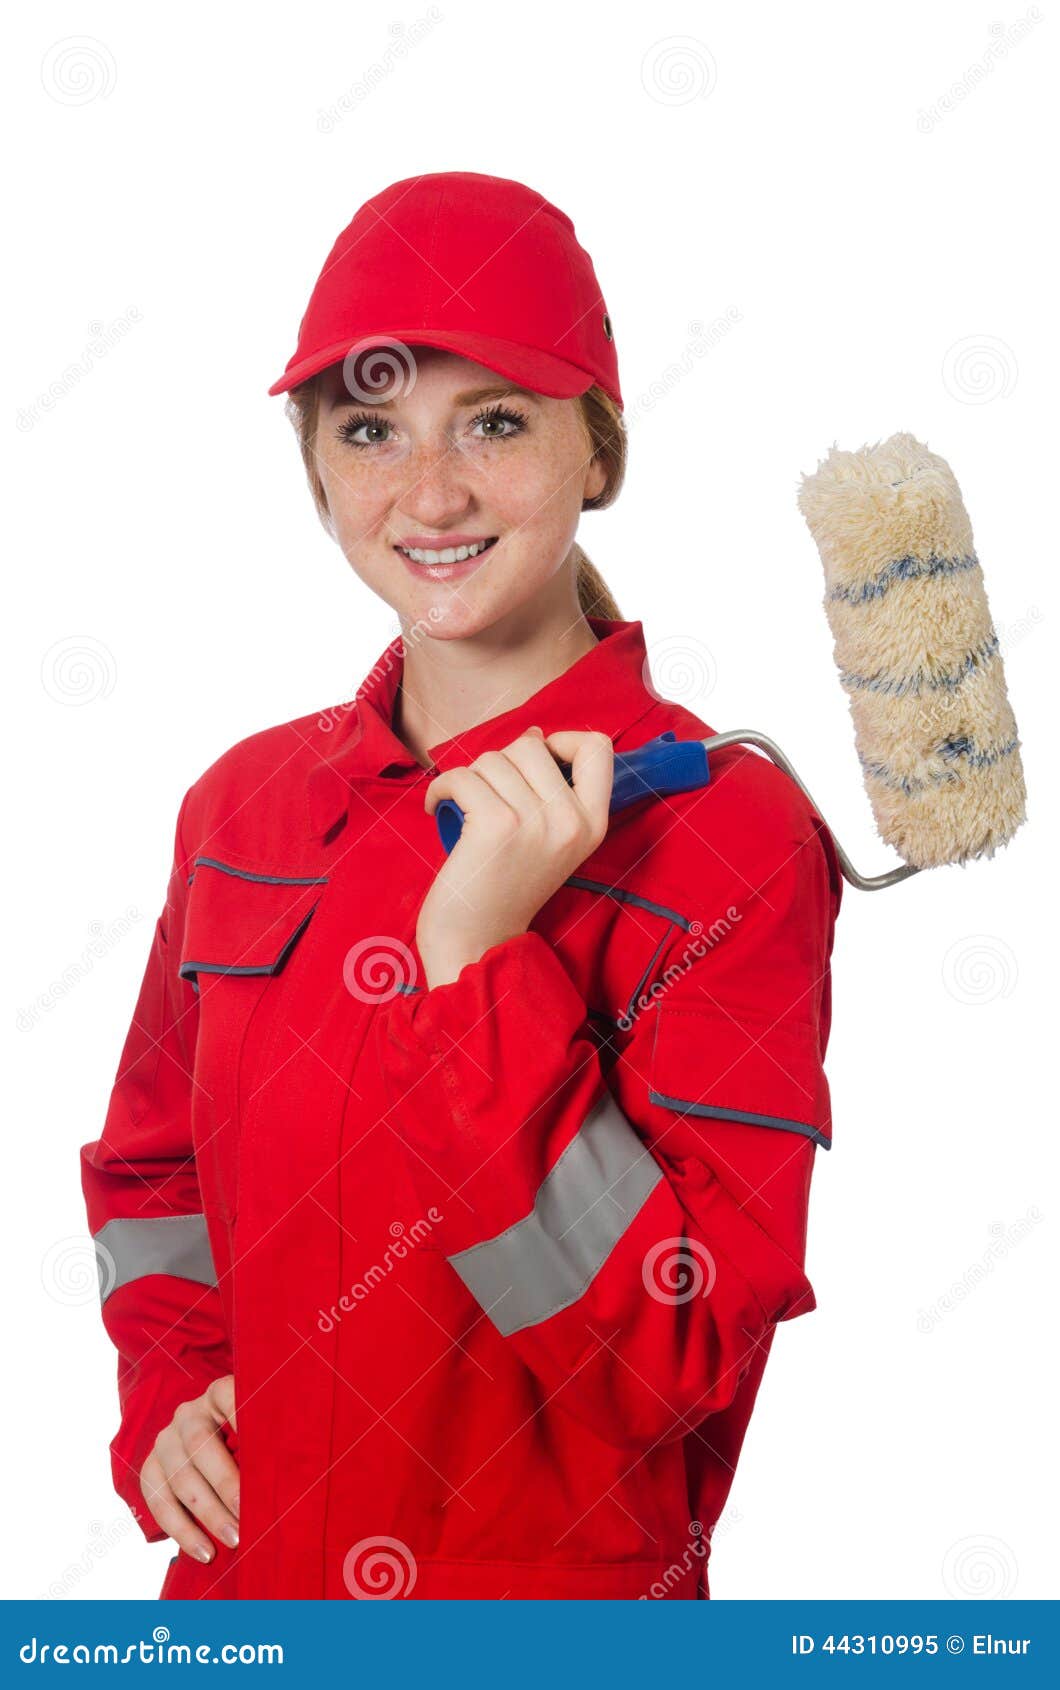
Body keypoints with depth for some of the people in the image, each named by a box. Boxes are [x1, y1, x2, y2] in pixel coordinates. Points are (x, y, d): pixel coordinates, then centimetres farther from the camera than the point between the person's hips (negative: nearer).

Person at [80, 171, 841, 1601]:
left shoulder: (728, 838, -17)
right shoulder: (247, 802, -2)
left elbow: (678, 1349, -21)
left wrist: (483, 963, -27)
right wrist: (166, 1393, -3)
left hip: (559, 1590, -4)